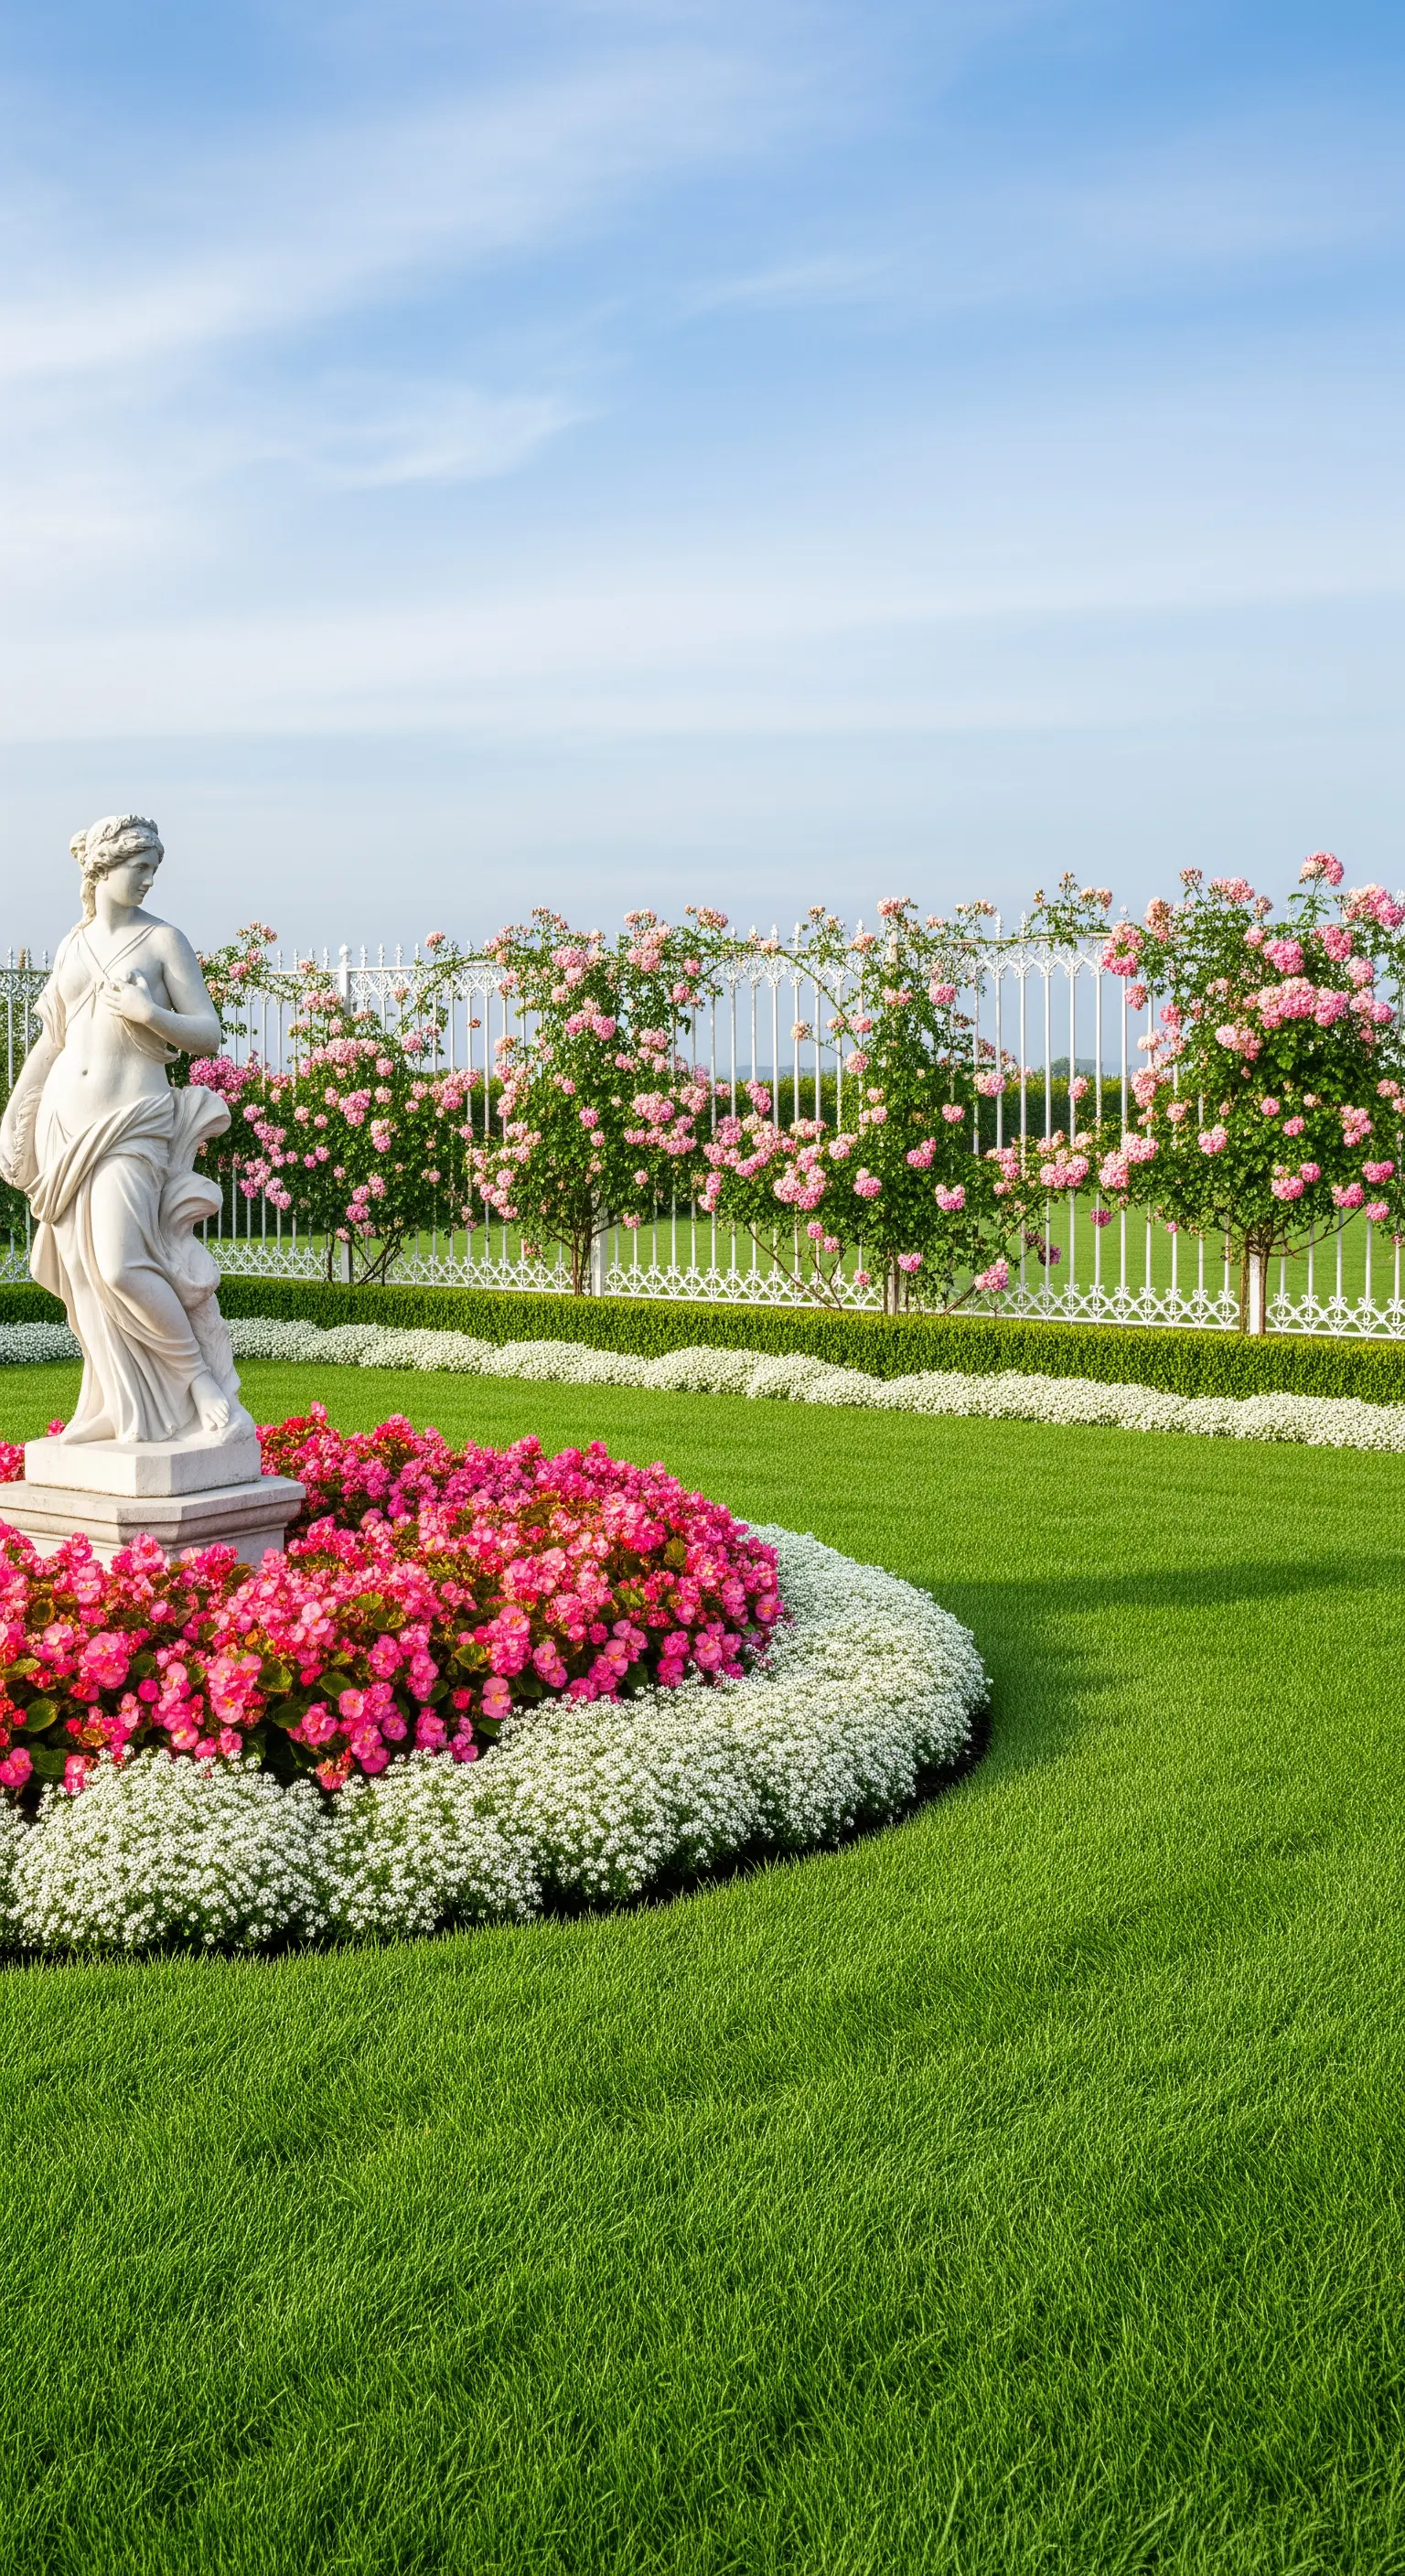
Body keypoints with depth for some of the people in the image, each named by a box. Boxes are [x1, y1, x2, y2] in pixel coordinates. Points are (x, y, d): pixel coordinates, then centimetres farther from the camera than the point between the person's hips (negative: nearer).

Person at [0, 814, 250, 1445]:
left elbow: (208, 1033, -3)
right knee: (85, 1272, 3)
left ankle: (205, 1381, 0)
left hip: (132, 1119, -5)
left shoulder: (164, 940, -1)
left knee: (121, 1267, -18)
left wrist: (149, 1013, -19)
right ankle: (126, 1407, 13)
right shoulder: (73, 944, 13)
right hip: (66, 1116, 5)